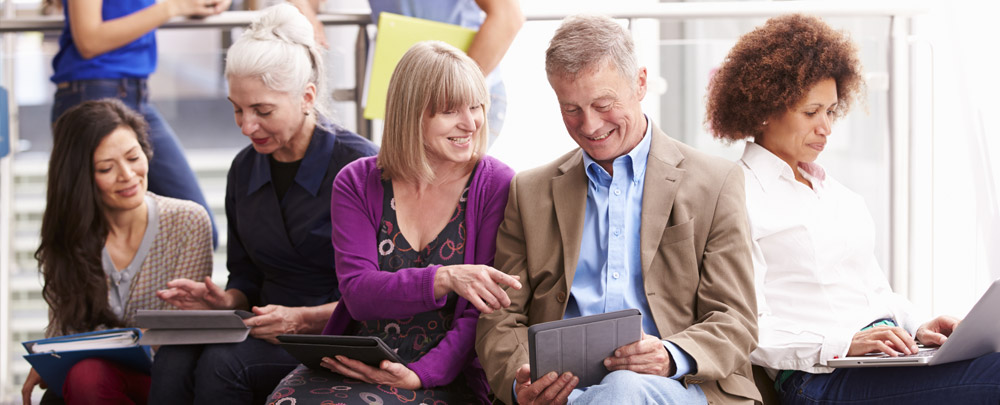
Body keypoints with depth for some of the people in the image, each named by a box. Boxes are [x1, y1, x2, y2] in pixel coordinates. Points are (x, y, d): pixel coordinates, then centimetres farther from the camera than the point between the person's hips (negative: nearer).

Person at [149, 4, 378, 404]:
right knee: (173, 361, -28)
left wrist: (302, 319, -22)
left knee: (223, 363, -33)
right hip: (269, 335, 5)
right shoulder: (245, 169, 12)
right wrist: (226, 301, -5)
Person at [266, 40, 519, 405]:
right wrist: (445, 279, -26)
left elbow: (480, 315, -5)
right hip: (352, 366, 3)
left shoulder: (496, 186, -1)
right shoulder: (357, 184, 5)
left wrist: (420, 374, -21)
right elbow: (358, 293, -8)